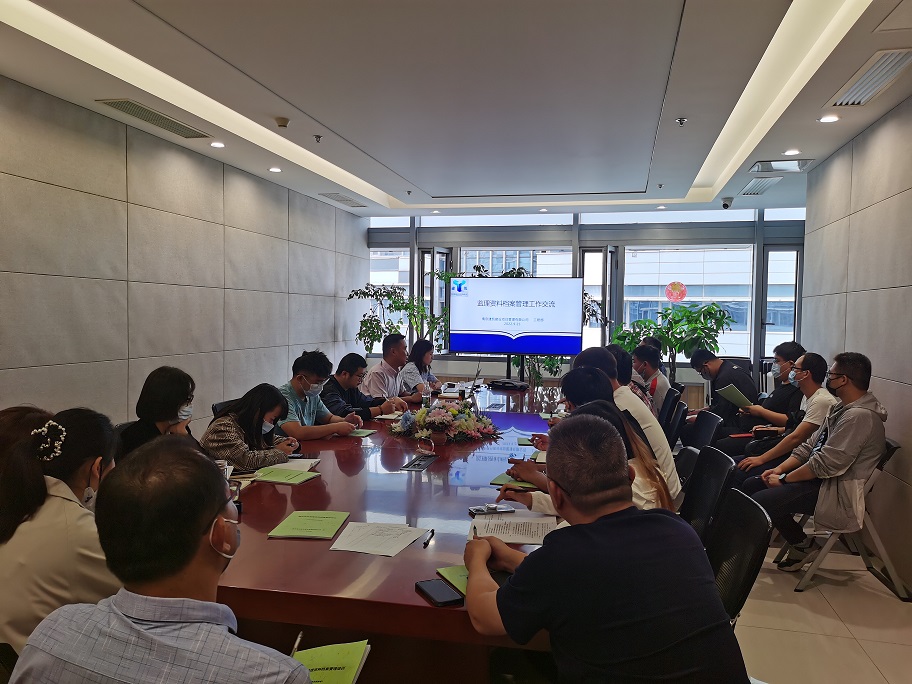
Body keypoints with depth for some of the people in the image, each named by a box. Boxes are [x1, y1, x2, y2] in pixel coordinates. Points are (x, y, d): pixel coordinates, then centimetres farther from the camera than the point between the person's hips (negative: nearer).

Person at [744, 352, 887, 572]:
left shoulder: (860, 416, -22)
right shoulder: (842, 408, 13)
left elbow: (827, 464, -25)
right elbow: (810, 445, 14)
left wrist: (784, 479, -15)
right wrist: (780, 468, 1)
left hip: (836, 491, -10)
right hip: (818, 478, 11)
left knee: (760, 502, -22)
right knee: (750, 485, 5)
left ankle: (804, 546, 2)